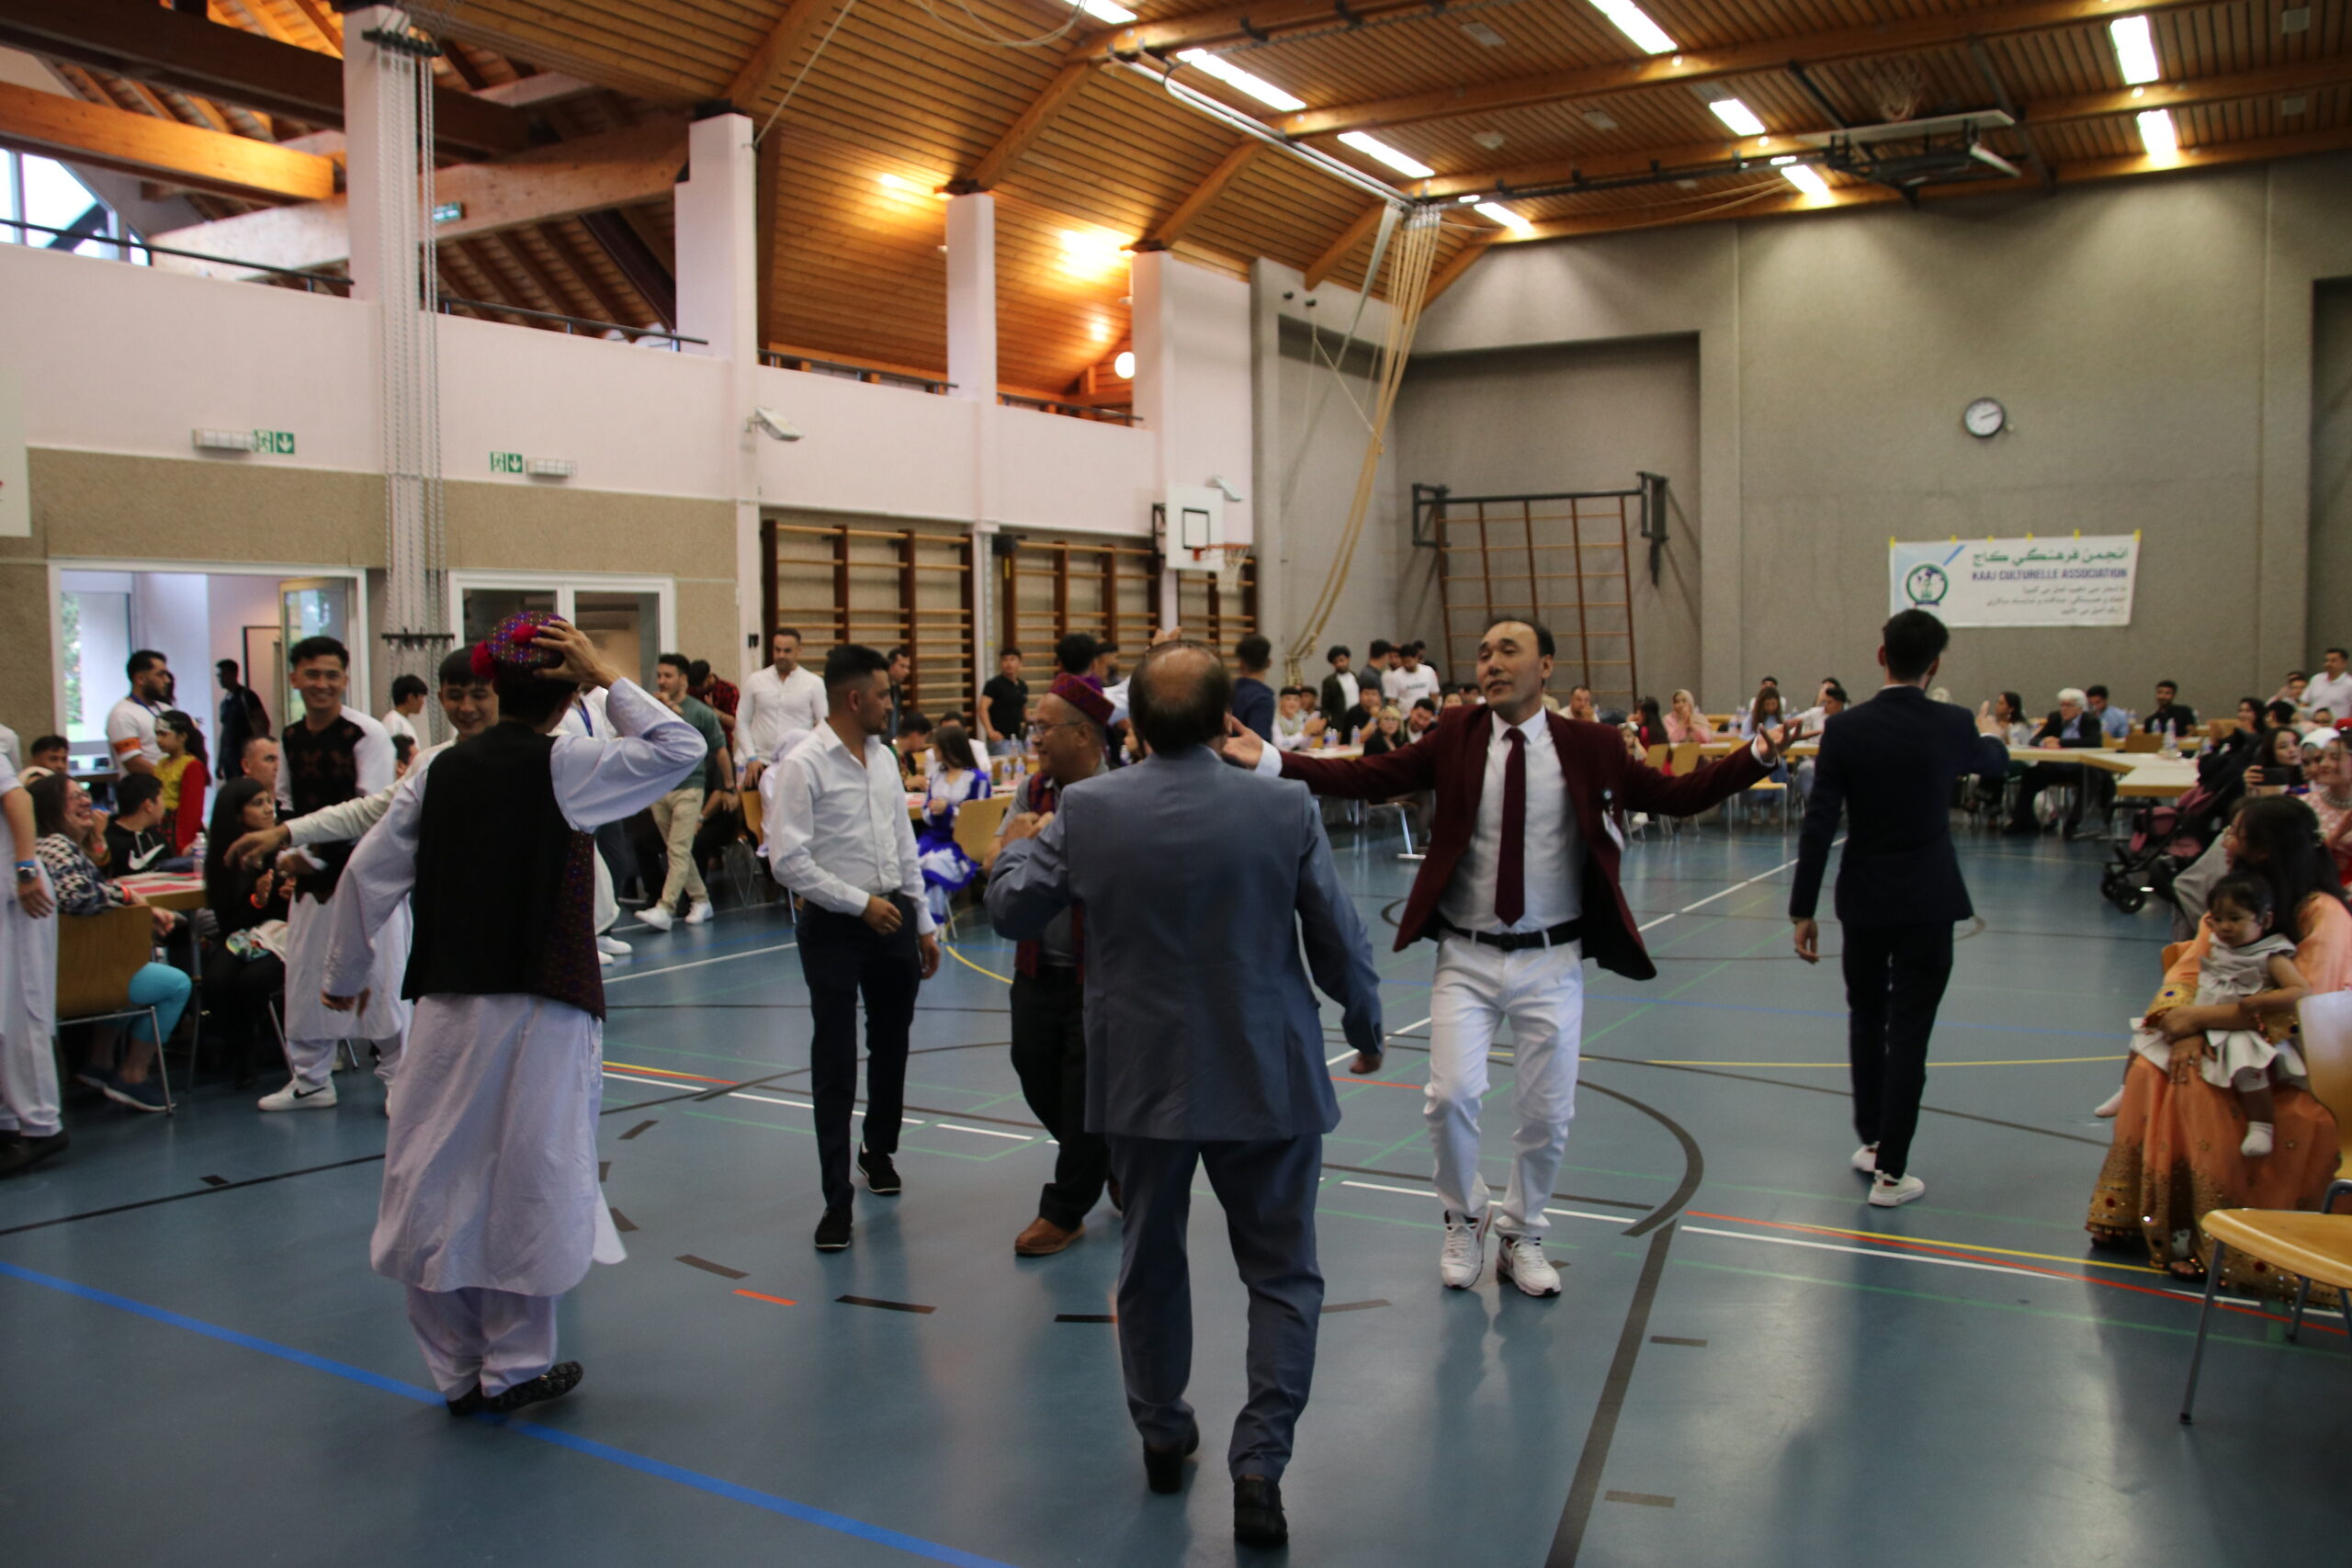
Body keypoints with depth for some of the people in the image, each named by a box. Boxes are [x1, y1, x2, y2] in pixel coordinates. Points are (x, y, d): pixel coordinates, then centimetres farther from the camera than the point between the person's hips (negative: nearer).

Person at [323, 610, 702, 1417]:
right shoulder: (566, 766, -9)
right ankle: (515, 1366, 18)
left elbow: (369, 873, 7)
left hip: (446, 1003, 5)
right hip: (540, 1008, -4)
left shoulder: (441, 769, 5)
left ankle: (457, 1366, 24)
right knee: (530, 1180, 7)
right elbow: (681, 748, -6)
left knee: (440, 1182, 12)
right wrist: (609, 679, -2)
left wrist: (345, 975, 19)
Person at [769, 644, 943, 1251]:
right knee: (834, 1064, -3)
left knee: (890, 1047, 19)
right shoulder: (805, 764, -13)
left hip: (894, 917, 6)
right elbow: (787, 860, -17)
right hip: (835, 926, -6)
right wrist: (860, 904, -15)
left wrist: (923, 922, 14)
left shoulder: (883, 757, 8)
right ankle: (837, 1199, 7)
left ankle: (880, 1150, 43)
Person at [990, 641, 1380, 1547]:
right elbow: (1339, 940, -6)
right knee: (1282, 1274, 11)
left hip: (1141, 1079, 2)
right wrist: (1366, 1029, 12)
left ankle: (1161, 1434, 35)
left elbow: (1012, 912, 1)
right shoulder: (1286, 809, -12)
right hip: (1266, 1080, -1)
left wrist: (1018, 846, 22)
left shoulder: (1085, 810, -10)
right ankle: (1259, 1463, 4)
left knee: (1150, 1263, 20)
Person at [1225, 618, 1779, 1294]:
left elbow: (1676, 795, 1)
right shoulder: (1456, 738, -1)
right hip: (1467, 958, 0)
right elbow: (1369, 778, -8)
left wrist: (1757, 756, -12)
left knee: (1547, 1113, 7)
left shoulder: (1591, 748, -2)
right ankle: (1465, 1220, 19)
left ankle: (1522, 1238, 34)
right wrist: (1270, 761, -18)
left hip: (1550, 962, 1)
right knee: (1452, 1095, -11)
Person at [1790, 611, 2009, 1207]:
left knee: (1866, 1021, 19)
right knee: (1909, 1034, 2)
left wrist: (1803, 911, -4)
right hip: (1928, 902, -1)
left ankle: (1871, 1141, 31)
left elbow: (1818, 826, -11)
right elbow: (1996, 766, 17)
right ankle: (1890, 1170, 5)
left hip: (1864, 900, 1)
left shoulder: (1845, 728, -9)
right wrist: (1992, 738, 41)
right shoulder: (1952, 725, -7)